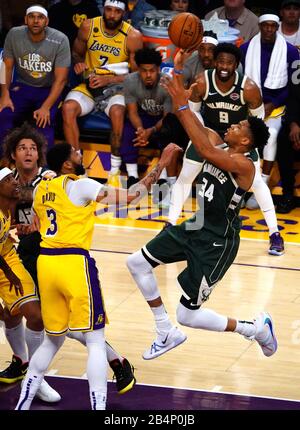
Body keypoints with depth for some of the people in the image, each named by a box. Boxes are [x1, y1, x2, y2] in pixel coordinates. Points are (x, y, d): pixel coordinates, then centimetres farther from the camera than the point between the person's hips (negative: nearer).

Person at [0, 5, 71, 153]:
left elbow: (61, 79, -16)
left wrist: (46, 107, -26)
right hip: (22, 86, 2)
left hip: (49, 90, -2)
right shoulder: (14, 35, -10)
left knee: (44, 123, -31)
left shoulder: (60, 40, -18)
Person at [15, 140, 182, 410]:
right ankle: (99, 407, -9)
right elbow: (130, 196, -9)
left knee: (53, 339, 20)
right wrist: (161, 165, -4)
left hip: (45, 262, 7)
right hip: (74, 263, -7)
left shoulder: (41, 189, 14)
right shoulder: (79, 186, -6)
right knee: (96, 341, -1)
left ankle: (22, 404, 19)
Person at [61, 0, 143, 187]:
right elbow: (77, 52, 13)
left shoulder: (133, 36, -10)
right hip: (90, 84, 3)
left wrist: (108, 80, -20)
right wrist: (78, 63, -12)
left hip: (116, 86, -3)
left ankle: (115, 170, -24)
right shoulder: (88, 27, -3)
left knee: (117, 111, -37)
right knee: (68, 108, -28)